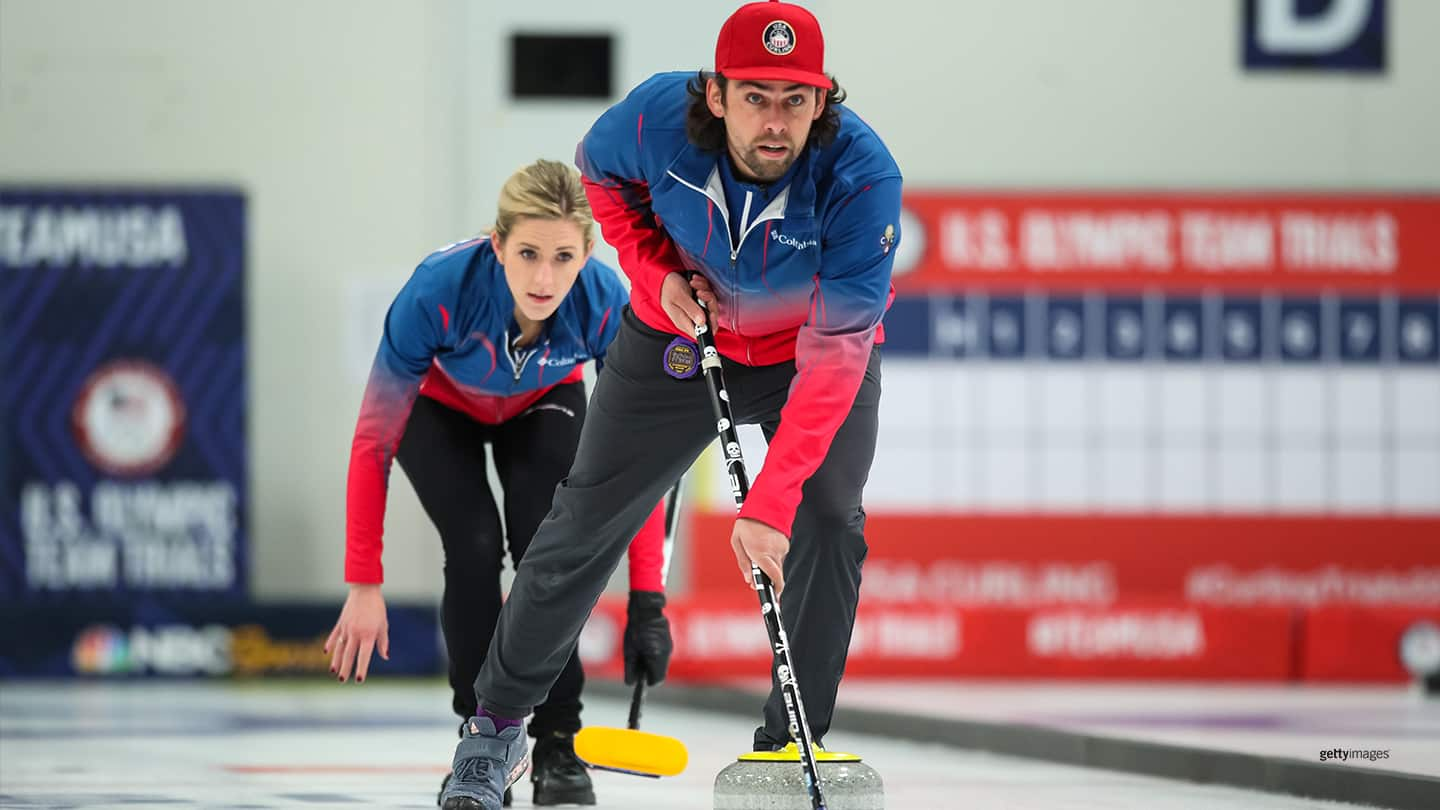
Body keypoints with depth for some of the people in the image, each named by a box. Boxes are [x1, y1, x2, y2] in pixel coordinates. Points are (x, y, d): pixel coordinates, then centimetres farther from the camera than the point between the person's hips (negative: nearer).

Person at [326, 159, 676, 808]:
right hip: (441, 407, -1)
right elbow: (374, 441, -32)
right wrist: (364, 587, -32)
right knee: (475, 546, -21)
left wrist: (647, 599, -30)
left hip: (541, 406, 1)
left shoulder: (607, 306, -36)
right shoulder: (439, 290, -41)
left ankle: (558, 746, -6)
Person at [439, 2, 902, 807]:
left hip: (810, 352, -2)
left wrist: (770, 502, -45)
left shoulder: (863, 176, -37)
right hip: (679, 336, 2)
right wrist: (658, 271, -17)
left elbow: (834, 356, -39)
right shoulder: (659, 116, -29)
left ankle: (792, 745, -5)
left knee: (828, 522, -19)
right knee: (586, 520, 3)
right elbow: (599, 172, -1)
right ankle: (498, 723, 21)